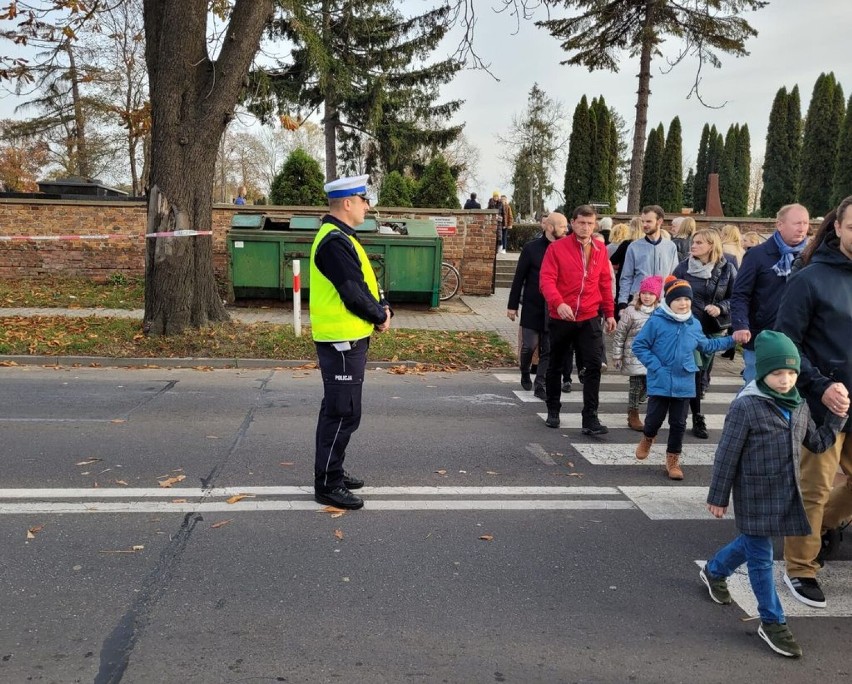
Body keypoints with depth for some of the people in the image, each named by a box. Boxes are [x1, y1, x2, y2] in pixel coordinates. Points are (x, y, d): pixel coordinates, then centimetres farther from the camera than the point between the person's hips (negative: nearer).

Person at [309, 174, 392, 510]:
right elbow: (354, 293, -22)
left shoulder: (342, 237, 15)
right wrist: (379, 316, -7)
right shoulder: (334, 241, -19)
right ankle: (327, 484, 5)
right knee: (343, 413, -5)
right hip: (341, 341, -11)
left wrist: (383, 309, 1)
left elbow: (367, 282, 17)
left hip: (349, 339, 11)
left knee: (338, 410, 18)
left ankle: (332, 471, 30)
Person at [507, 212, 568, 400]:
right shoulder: (531, 248, -5)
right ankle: (525, 374, 30)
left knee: (548, 350, 3)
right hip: (532, 308, -2)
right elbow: (519, 278, -2)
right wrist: (512, 305, -2)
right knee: (530, 345, 2)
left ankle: (540, 385, 13)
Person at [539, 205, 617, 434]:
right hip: (561, 318, -2)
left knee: (594, 366, -8)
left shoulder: (600, 249, 5)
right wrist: (558, 303, -32)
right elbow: (546, 279, -15)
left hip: (589, 319, 2)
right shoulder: (557, 248, -7)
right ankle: (553, 411, 30)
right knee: (555, 366, 13)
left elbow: (605, 283, 12)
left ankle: (590, 419, -3)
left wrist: (610, 313, 13)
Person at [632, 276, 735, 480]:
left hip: (684, 385, 4)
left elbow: (707, 346, 22)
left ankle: (673, 459, 24)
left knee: (678, 424, 9)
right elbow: (639, 345, -8)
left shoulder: (694, 325, 5)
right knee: (655, 418, 4)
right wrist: (655, 366, -14)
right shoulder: (656, 322, -11)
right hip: (660, 384, -4)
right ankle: (647, 438, 39)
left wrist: (731, 340, 20)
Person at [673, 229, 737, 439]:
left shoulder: (727, 269, -3)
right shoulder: (684, 267, -2)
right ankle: (697, 418, 8)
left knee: (703, 372, 9)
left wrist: (721, 308, -16)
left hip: (714, 330, 1)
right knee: (693, 372, -2)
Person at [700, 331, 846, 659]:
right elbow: (727, 455, -15)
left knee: (753, 544, 22)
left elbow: (817, 443, 16)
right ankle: (772, 622, 18)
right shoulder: (746, 406, -19)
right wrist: (718, 497, -11)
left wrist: (838, 417, 4)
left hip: (786, 494, 7)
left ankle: (713, 571, 47)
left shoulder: (799, 406, 3)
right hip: (755, 496, -7)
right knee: (761, 557, 5)